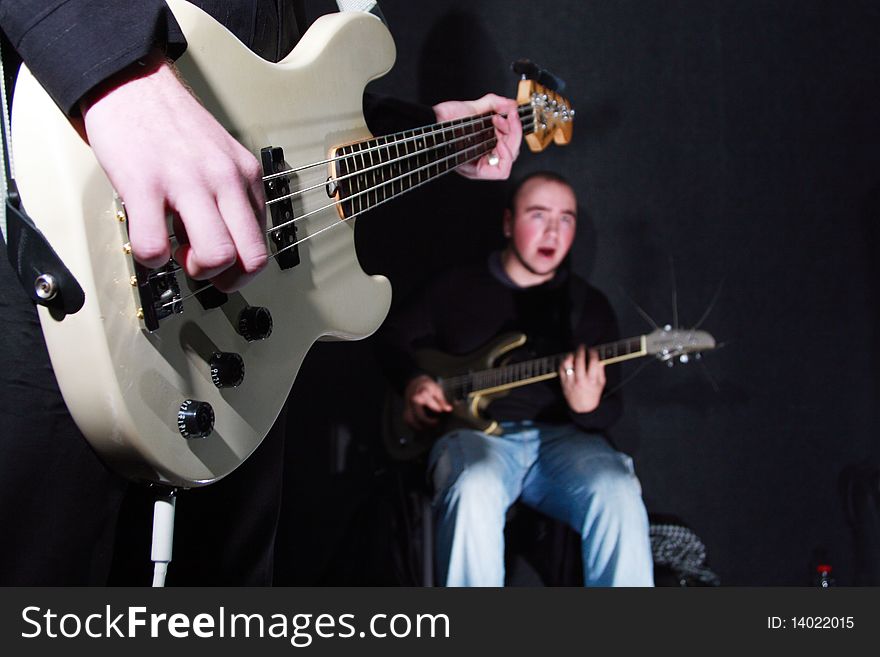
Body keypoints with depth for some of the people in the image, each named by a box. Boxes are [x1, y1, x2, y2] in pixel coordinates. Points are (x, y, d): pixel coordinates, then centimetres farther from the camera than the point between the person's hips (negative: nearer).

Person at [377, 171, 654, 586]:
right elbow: (394, 337, 25)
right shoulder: (456, 287, 14)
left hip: (560, 437, 1)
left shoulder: (590, 304, 14)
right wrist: (412, 381, 2)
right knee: (474, 491, -38)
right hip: (475, 432, -1)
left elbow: (612, 408, 11)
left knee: (618, 494, -32)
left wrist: (588, 409, -15)